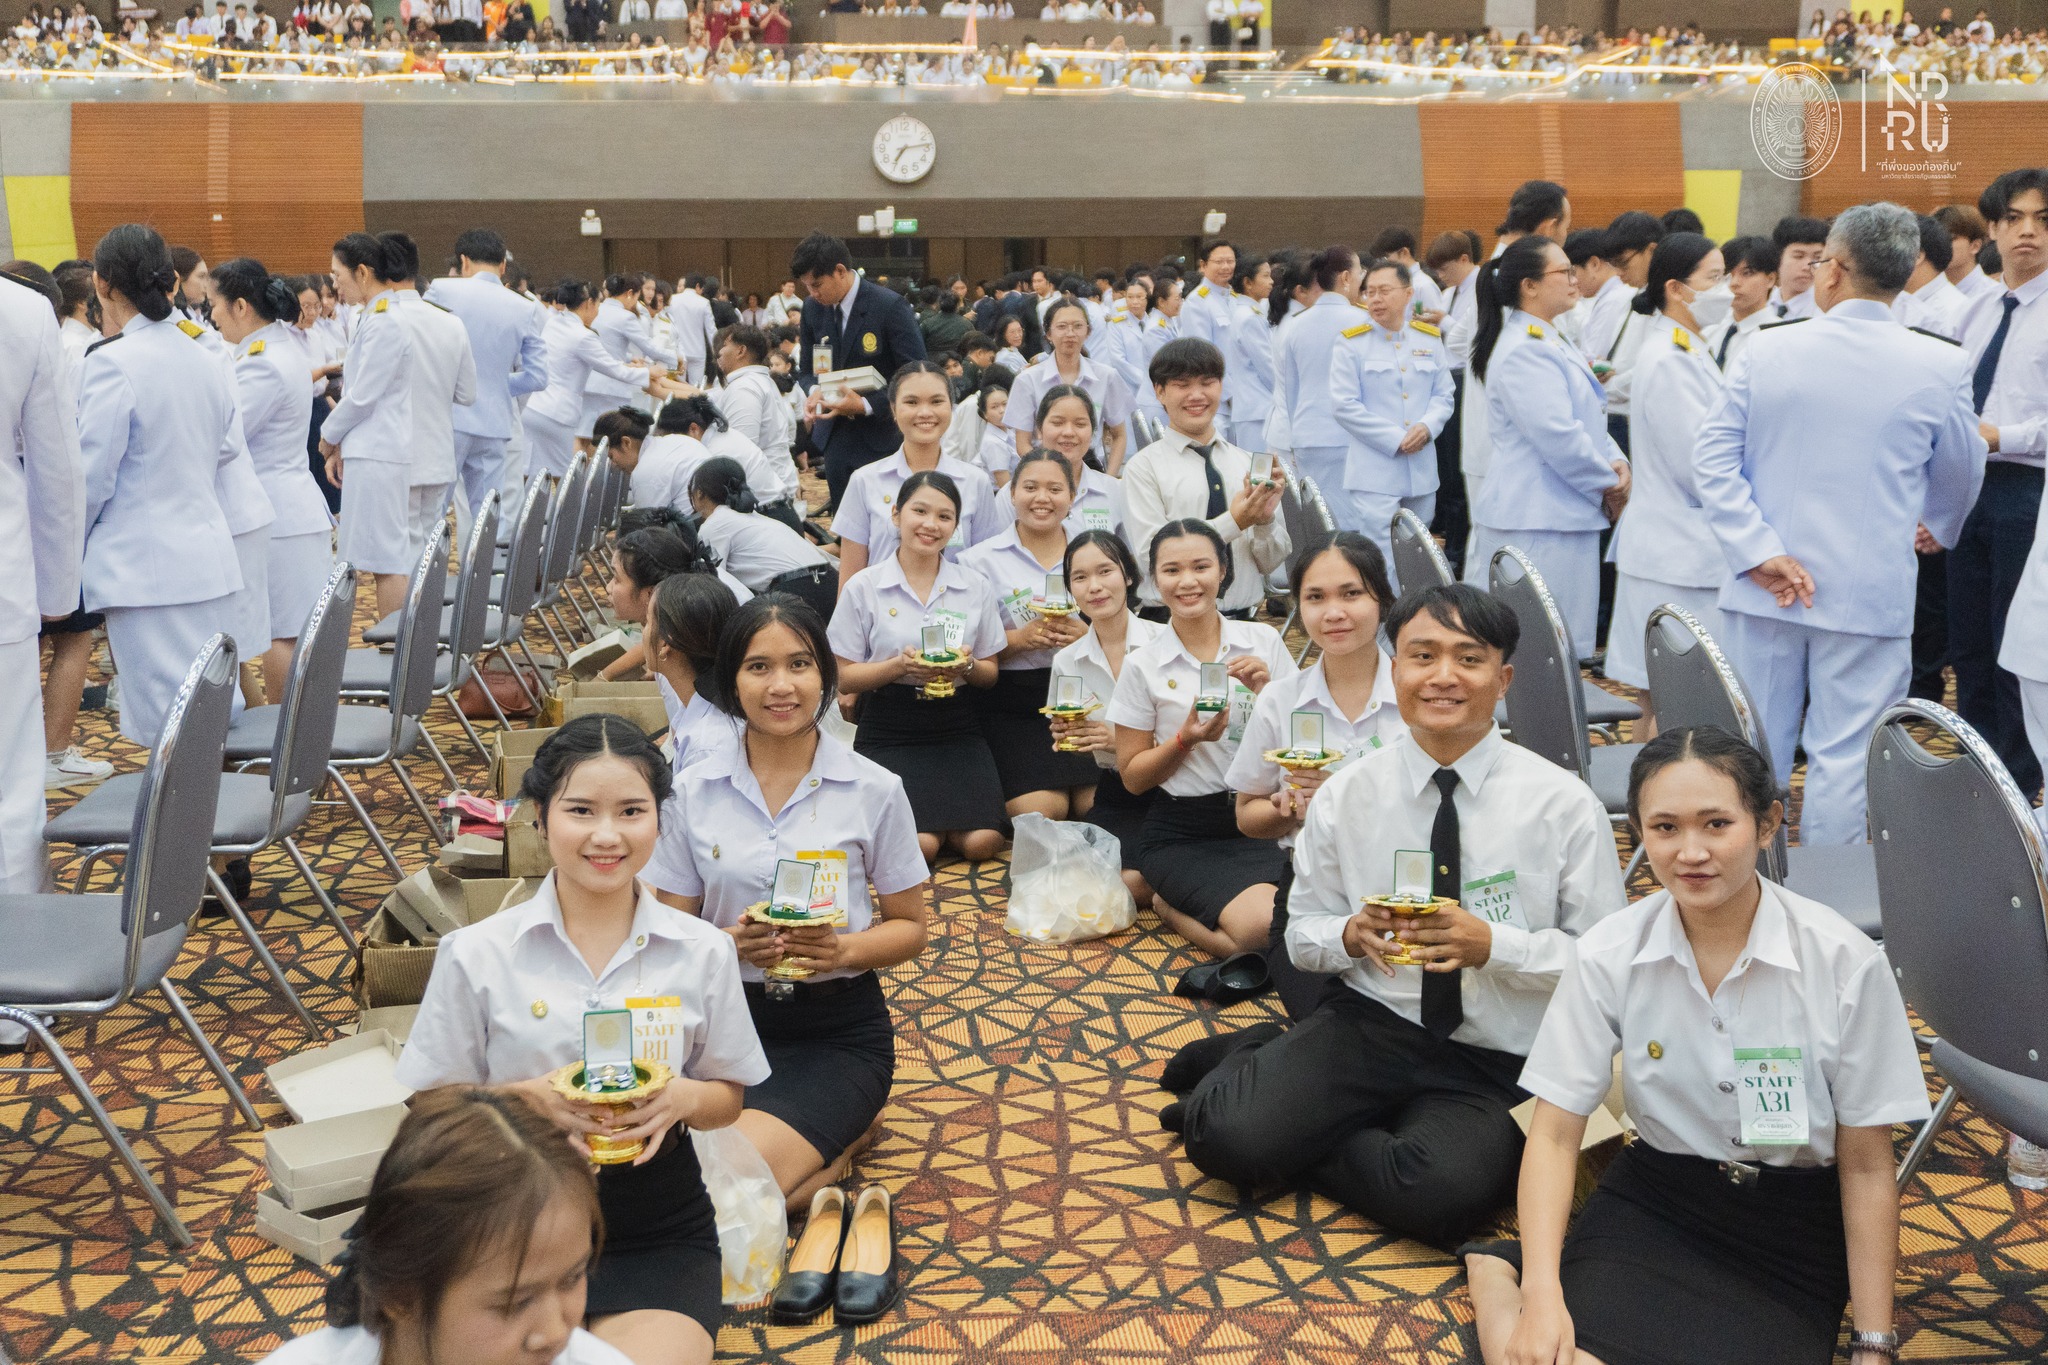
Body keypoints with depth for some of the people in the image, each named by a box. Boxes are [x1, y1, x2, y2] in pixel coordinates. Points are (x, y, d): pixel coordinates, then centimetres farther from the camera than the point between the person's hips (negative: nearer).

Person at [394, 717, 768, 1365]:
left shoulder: (703, 953, -1)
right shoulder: (477, 955, -5)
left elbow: (729, 1094, 8)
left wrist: (684, 1099, -15)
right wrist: (530, 1098, -19)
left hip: (658, 1228, 1)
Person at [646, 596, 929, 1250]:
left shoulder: (874, 789, -3)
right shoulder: (693, 791, 1)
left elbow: (909, 927, 4)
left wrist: (844, 950, -17)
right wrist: (731, 942, -17)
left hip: (837, 1028, -3)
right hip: (727, 1017, 3)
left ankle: (851, 1130, 6)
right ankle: (838, 1133, 3)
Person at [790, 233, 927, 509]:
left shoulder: (890, 307, -14)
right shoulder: (813, 309, 4)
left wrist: (866, 405, -22)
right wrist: (814, 390, -9)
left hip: (881, 441, -5)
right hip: (836, 439, 5)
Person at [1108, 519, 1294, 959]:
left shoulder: (1264, 640, 2)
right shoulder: (1142, 666, -2)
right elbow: (1133, 777, 3)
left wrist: (1267, 694, -12)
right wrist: (1185, 739, -15)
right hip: (1185, 835, -3)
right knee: (1262, 925, -28)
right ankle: (1171, 906, 2)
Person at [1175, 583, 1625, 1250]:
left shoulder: (1565, 805, -6)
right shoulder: (1345, 795, 1)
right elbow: (1303, 933, 9)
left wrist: (1494, 945, -21)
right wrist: (1351, 935, -14)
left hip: (1497, 1066, -1)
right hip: (1369, 1021, 1)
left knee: (1439, 1194, -32)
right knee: (1228, 1136, -25)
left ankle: (1309, 1143, -2)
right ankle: (1262, 1069, 9)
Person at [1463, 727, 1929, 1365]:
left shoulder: (1844, 963, -14)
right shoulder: (1609, 955, -10)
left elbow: (1866, 1167, -5)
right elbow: (1554, 1133, -6)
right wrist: (1543, 1295, -19)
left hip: (1795, 1225, 1)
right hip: (1652, 1201, 0)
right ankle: (1505, 1284, 5)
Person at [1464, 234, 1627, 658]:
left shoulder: (1552, 343, 17)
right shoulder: (1523, 351, -16)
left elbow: (1590, 418, 21)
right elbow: (1558, 436, -22)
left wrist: (1616, 462, 3)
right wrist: (1608, 484, -9)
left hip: (1565, 511, 10)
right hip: (1536, 520, -10)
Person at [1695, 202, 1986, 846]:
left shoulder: (1765, 350, -3)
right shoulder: (1940, 366, -5)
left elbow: (1711, 459, -7)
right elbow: (1959, 479, 10)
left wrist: (1761, 553, -10)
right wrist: (1938, 528, 31)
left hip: (1764, 592, 2)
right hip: (1870, 595, -2)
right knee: (1843, 757, 6)